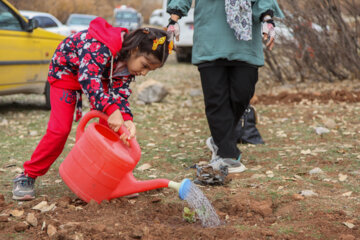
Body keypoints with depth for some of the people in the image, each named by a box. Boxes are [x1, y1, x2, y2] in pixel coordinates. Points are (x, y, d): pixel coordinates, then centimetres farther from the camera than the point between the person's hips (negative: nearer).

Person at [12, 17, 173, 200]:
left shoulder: (130, 61, -15)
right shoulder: (100, 47, -40)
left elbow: (119, 93, -19)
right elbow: (88, 78, -50)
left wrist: (127, 119, -38)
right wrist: (112, 110, -62)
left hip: (100, 77, 7)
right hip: (66, 72, -6)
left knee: (111, 126, -11)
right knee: (60, 129, -15)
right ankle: (28, 176, 0)